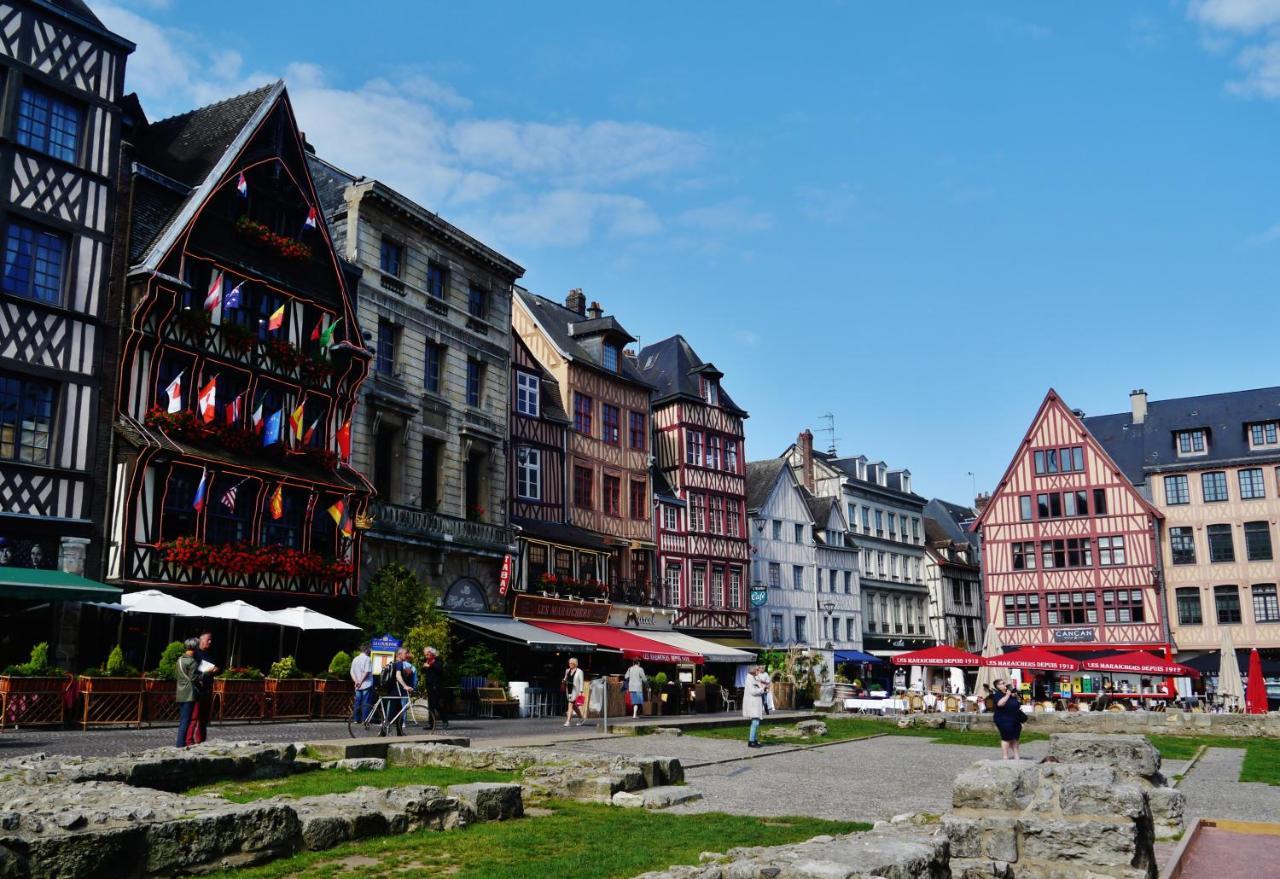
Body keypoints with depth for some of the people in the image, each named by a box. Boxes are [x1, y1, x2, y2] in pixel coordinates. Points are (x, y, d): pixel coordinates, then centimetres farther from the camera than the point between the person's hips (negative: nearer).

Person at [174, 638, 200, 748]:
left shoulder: (180, 660, 11)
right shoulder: (191, 661, -14)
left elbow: (175, 676, 18)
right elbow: (194, 677, -17)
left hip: (180, 694, 8)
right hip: (189, 695, -8)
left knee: (182, 720, 15)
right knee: (186, 720, -4)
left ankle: (180, 743, 19)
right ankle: (181, 743, -5)